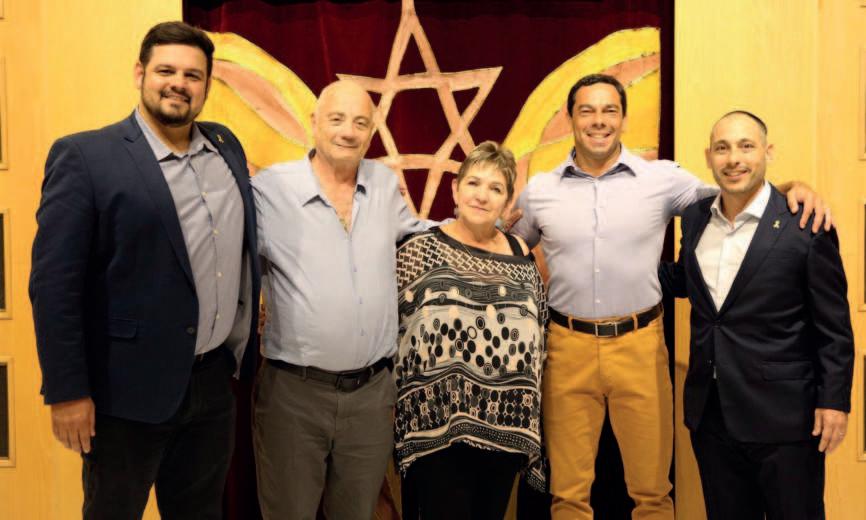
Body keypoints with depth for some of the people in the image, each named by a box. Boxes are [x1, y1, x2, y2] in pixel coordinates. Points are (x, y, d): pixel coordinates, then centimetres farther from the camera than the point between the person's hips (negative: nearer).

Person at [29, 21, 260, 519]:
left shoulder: (227, 146, 6)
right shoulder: (84, 156, -11)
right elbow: (54, 283, -13)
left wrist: (243, 350, 11)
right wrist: (67, 390, -15)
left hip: (216, 381, 5)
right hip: (130, 389, -5)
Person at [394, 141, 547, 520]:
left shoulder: (520, 254, 8)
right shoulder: (420, 250, -4)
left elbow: (537, 336, 14)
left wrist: (528, 413, 12)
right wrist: (399, 412, -8)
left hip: (507, 427, 4)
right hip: (438, 428, -4)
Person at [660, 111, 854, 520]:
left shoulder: (806, 225, -11)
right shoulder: (694, 217, 5)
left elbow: (833, 326, -8)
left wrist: (834, 401, -10)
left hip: (782, 420, -5)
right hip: (709, 412, 5)